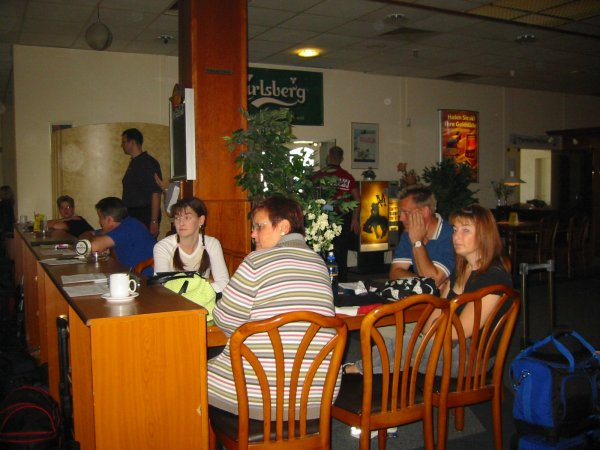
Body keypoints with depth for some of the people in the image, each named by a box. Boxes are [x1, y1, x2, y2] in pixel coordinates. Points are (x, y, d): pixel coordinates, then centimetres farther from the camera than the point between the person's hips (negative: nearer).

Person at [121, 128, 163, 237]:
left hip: (145, 216, -9)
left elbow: (156, 193, -17)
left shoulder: (149, 163, -10)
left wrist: (154, 221, -23)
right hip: (131, 215, 9)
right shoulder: (133, 163, 18)